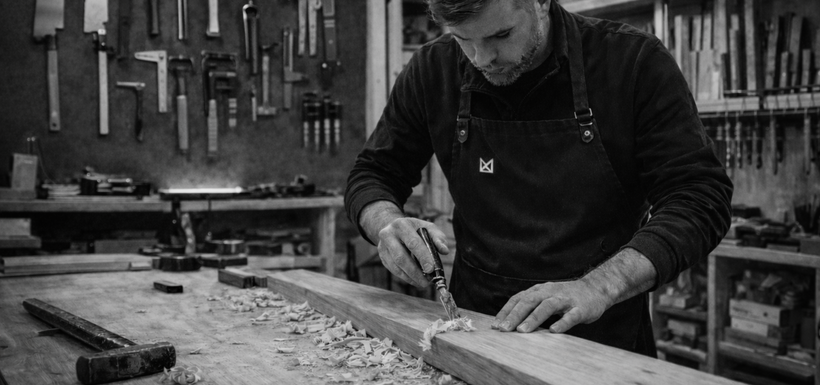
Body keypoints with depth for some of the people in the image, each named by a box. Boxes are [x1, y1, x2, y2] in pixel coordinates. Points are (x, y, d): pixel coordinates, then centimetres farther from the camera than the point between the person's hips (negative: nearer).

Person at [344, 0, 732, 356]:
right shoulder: (434, 70, -4)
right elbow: (372, 175, 7)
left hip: (603, 339, -2)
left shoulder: (634, 61, -11)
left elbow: (700, 197, -15)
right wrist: (387, 223, -16)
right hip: (476, 324, 3)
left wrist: (598, 286, -29)